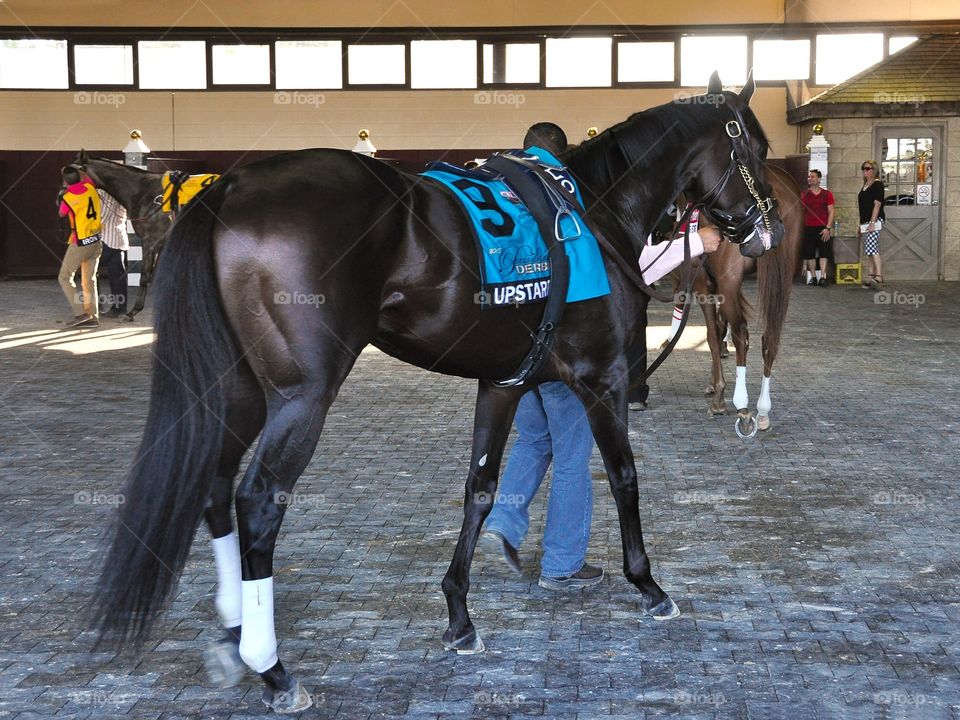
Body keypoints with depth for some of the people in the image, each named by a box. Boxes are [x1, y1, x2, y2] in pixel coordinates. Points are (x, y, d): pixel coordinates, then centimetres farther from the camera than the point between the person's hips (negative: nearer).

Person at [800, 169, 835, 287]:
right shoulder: (804, 194, 8)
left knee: (823, 253, -6)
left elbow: (831, 212, 2)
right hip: (808, 228, 2)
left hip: (822, 228, -2)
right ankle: (813, 277, 9)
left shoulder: (827, 194, 4)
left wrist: (827, 228, -9)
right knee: (809, 254, 2)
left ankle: (823, 277, -7)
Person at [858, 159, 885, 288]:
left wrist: (872, 222, -21)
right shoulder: (864, 186, 20)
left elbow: (877, 204, -14)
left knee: (872, 249, -19)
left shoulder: (877, 184, -5)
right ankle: (872, 277, 9)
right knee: (870, 251, 8)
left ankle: (879, 276, -24)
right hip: (865, 222, 9)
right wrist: (860, 225, 22)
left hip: (875, 221, -9)